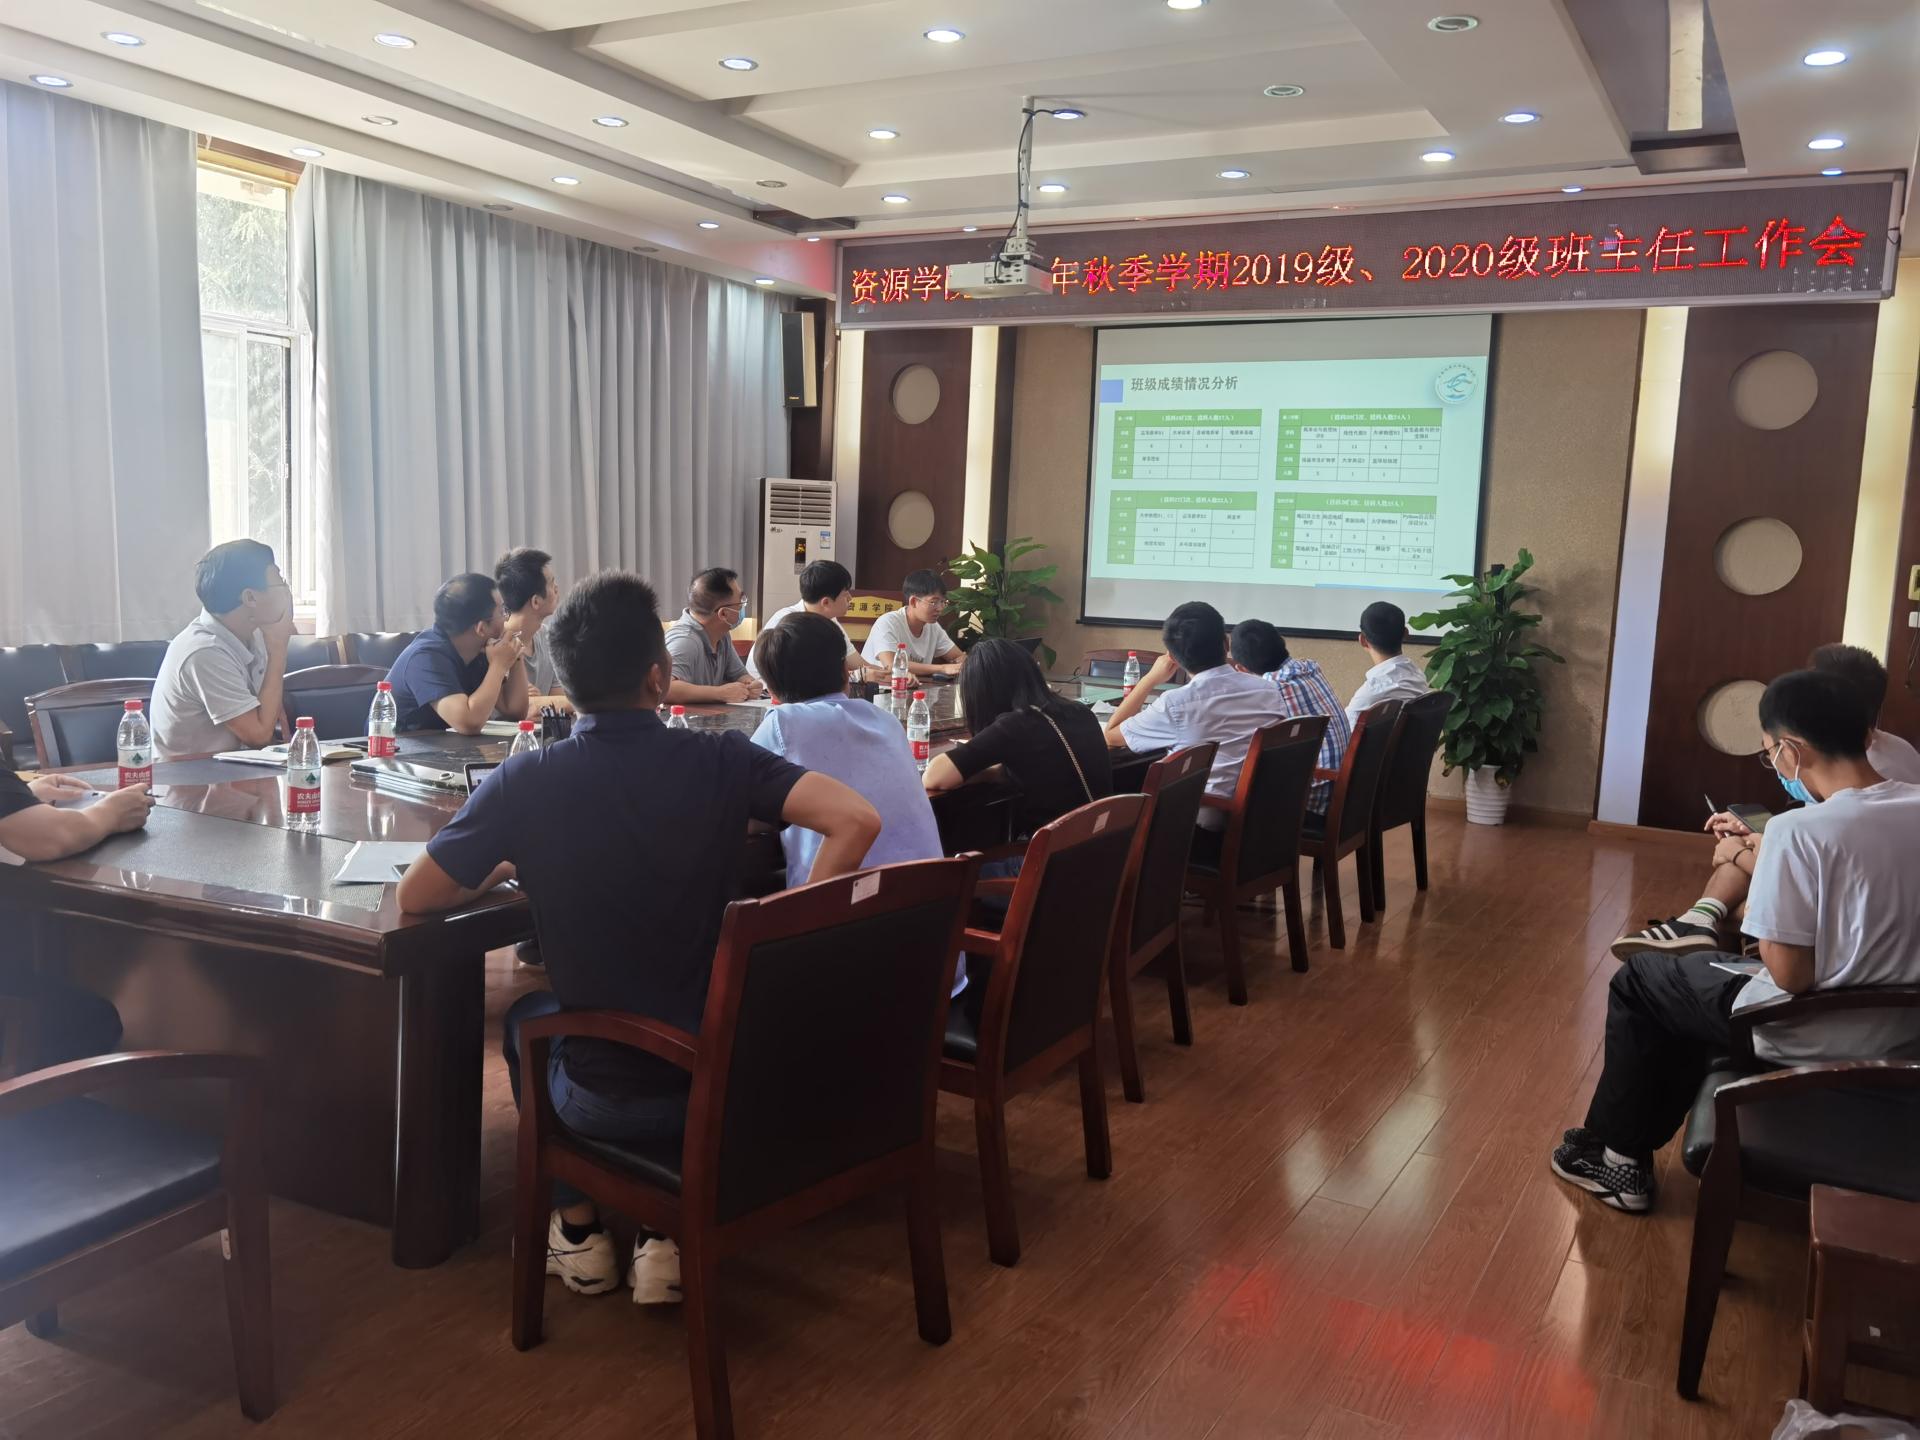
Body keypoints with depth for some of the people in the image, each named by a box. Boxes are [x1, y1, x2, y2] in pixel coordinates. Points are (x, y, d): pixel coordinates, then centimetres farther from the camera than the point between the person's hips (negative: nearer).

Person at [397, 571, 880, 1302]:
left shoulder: (525, 782, -15)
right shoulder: (722, 762, -14)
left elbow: (414, 898, -4)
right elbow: (856, 821, -23)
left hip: (608, 1098, -1)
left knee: (525, 1018, 33)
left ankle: (579, 1233, 35)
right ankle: (666, 1238, 29)